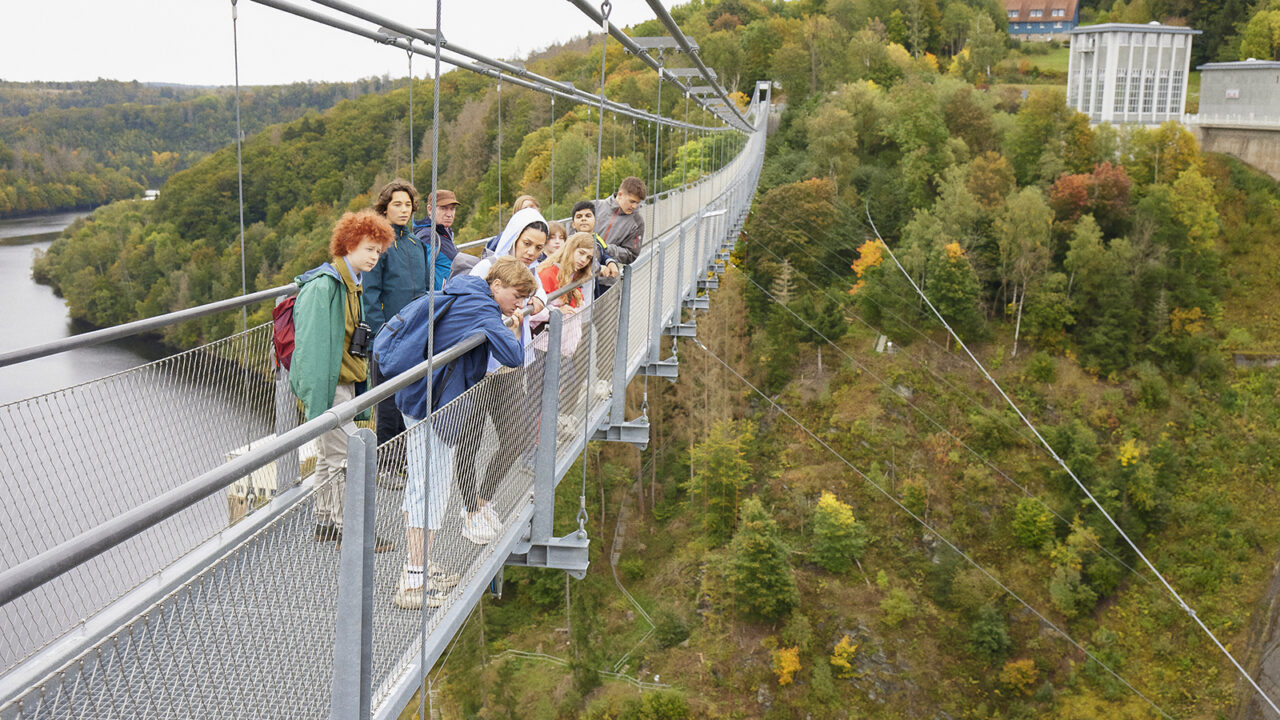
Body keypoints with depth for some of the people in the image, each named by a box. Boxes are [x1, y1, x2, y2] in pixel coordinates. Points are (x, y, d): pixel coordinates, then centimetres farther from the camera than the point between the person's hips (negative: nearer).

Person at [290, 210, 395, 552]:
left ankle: (325, 522, 29)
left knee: (330, 452, 17)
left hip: (345, 380, 10)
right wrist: (316, 396, -25)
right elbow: (312, 342, -22)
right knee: (346, 455, -6)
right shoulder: (325, 285, -17)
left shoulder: (351, 284, 13)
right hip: (329, 382, -10)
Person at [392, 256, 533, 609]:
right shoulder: (481, 308, -16)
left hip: (419, 397, 11)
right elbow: (513, 356, -25)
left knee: (421, 483, 17)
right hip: (431, 406, -11)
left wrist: (506, 324, 11)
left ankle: (417, 567, 27)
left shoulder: (462, 296, 14)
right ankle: (413, 584, -5)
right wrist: (515, 326, -6)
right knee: (431, 487, -8)